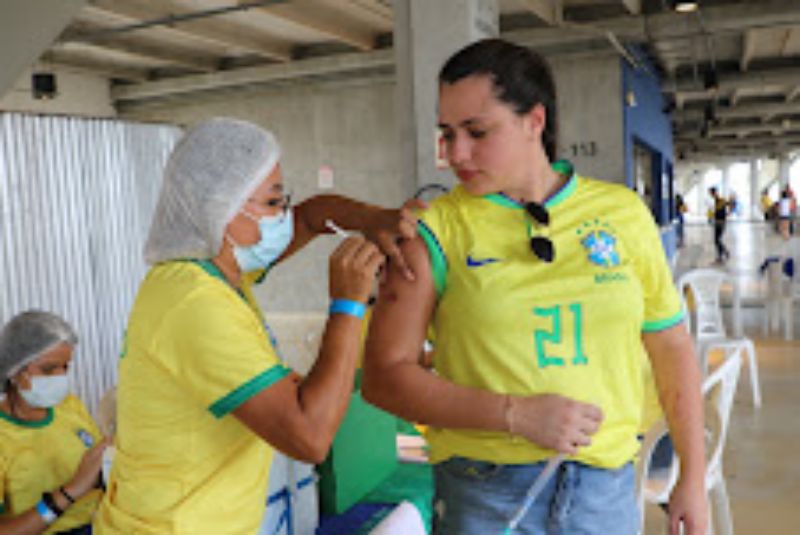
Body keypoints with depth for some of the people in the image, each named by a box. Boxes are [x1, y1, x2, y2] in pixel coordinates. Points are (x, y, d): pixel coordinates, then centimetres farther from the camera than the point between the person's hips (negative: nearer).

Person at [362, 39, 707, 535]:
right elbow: (384, 376, -9)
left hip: (608, 487, 3)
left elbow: (671, 346, 8)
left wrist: (693, 477, 8)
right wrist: (517, 415, -17)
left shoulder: (624, 212, 1)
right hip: (485, 493, -2)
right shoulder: (435, 231, -8)